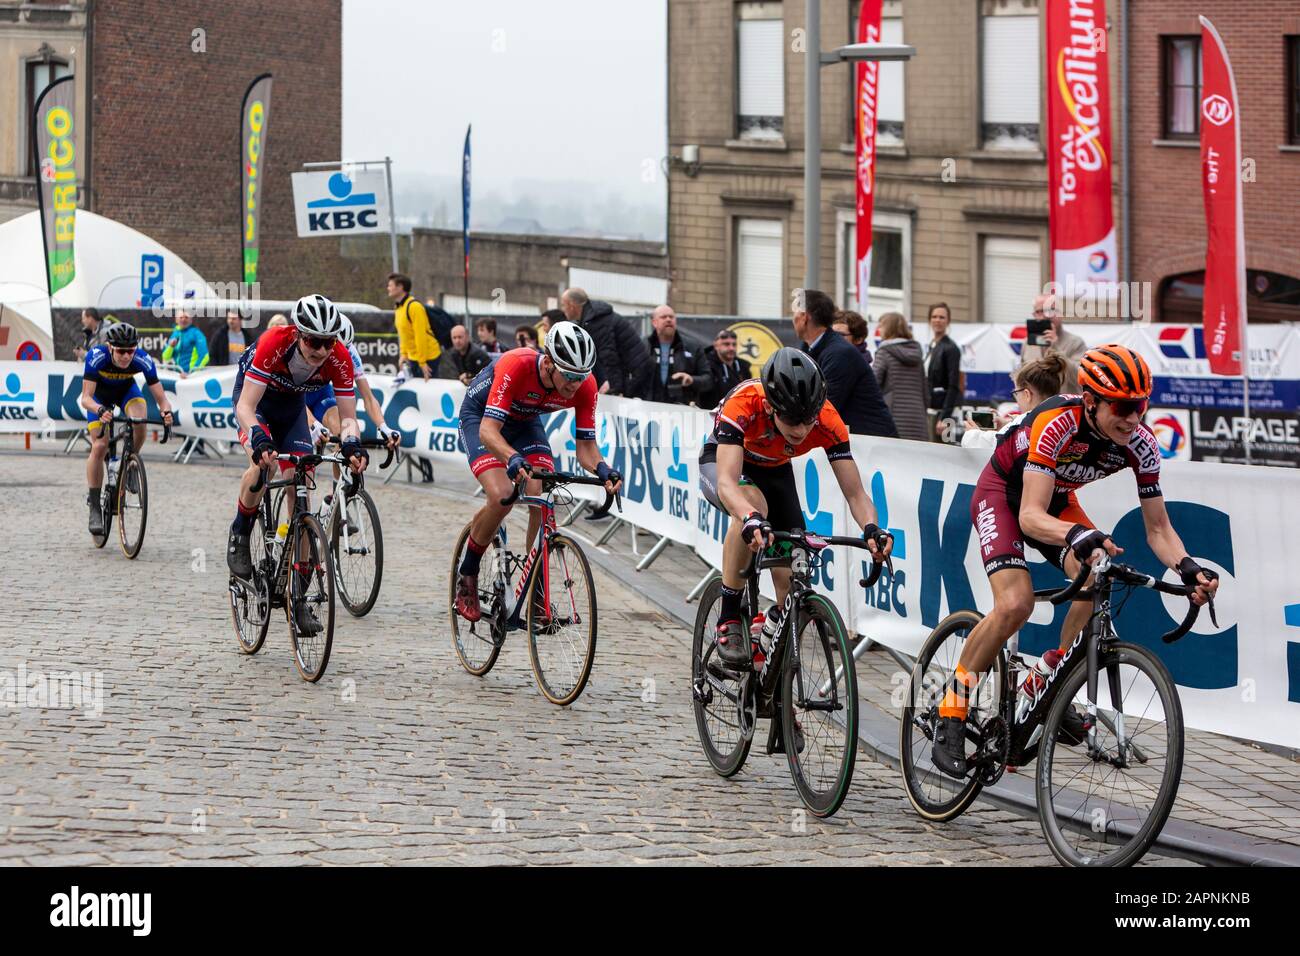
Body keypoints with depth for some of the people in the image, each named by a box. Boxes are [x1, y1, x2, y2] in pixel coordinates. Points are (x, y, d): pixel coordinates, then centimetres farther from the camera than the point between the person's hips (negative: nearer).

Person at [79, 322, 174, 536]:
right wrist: (100, 410, -60)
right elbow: (86, 398, -39)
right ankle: (95, 508, -5)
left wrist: (166, 411, -52)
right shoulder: (96, 357, -37)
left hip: (126, 389, 1)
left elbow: (160, 397, -29)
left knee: (139, 423, -31)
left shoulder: (143, 360, -33)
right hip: (100, 392, -1)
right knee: (99, 447, -15)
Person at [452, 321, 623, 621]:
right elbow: (488, 430, -43)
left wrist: (601, 469, -40)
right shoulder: (516, 367, -40)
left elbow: (585, 446, -18)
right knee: (501, 496, -26)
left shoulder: (585, 385, -26)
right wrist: (513, 459, -62)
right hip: (480, 416, -4)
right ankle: (466, 575, -3)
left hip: (525, 422, 4)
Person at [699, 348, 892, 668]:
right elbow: (727, 483, -49)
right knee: (753, 505, -37)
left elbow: (855, 493, -29)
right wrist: (751, 518, -69)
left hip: (775, 471, 4)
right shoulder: (743, 404, -40)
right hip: (723, 462, -4)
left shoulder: (827, 420, -31)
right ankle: (729, 619, -24)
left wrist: (871, 528, -50)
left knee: (791, 584, -8)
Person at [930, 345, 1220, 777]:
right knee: (1015, 604, -26)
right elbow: (1031, 516, -43)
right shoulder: (1057, 423, -37)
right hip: (1003, 493, -5)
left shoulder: (1140, 444, -21)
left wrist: (1187, 567, -37)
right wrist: (1077, 534, -63)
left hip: (1058, 500, 5)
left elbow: (1158, 528, -16)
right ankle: (952, 706, -9)